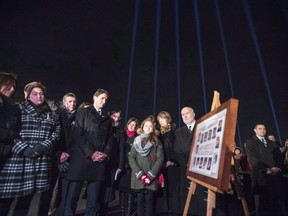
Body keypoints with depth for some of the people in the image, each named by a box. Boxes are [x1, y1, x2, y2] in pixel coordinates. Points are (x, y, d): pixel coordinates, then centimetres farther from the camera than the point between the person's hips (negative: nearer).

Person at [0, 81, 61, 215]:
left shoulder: (52, 114, 14)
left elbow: (56, 133, 5)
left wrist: (43, 146, -11)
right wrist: (24, 148, -14)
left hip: (42, 162, 2)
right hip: (18, 160, -2)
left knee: (26, 196, 11)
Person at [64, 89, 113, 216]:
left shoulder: (107, 118, 17)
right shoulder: (83, 112, 7)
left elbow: (110, 139, 14)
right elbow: (77, 134, -4)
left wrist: (105, 154, -4)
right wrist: (91, 153, -11)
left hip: (100, 162, 3)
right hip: (82, 159, -3)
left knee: (93, 199, 7)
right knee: (72, 196, 2)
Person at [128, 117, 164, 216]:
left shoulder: (156, 142, 6)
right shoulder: (136, 141, 7)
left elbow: (160, 159, -2)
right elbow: (131, 158, 0)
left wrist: (151, 174, -12)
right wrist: (140, 173, -11)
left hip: (151, 178, 0)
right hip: (138, 177, 1)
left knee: (149, 201, 2)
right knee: (140, 200, 4)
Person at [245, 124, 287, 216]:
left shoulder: (272, 143, 22)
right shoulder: (250, 142, 5)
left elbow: (279, 157, 12)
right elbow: (252, 158, -6)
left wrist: (278, 167, -7)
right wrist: (265, 169, -15)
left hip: (276, 174, 4)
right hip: (261, 175, -4)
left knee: (279, 202, -1)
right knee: (263, 202, 1)